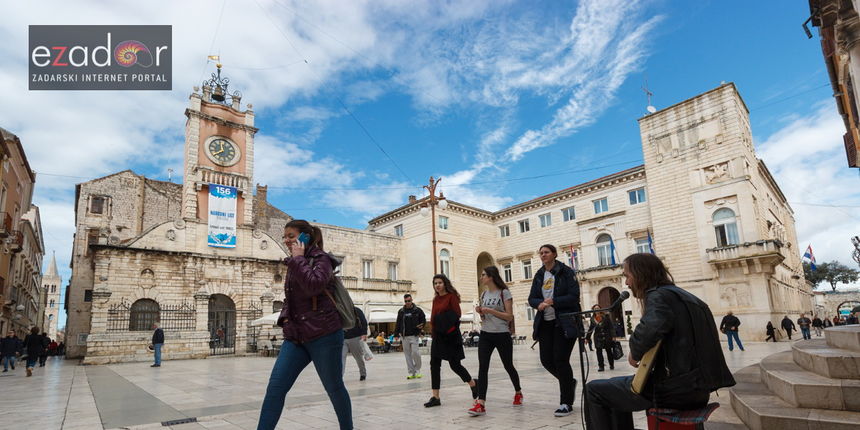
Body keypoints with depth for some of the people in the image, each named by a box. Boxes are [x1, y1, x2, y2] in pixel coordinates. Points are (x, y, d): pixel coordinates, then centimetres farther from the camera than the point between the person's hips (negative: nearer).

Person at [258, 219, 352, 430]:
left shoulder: (321, 258, -6)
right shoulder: (294, 264, 16)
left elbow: (313, 286, -26)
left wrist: (298, 258, -15)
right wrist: (285, 318, 5)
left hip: (324, 335, -7)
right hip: (296, 336, 7)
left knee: (334, 388, 7)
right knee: (275, 387, -4)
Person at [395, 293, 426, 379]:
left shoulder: (417, 310, 3)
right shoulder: (401, 311, 10)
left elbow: (424, 320, 9)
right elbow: (398, 323, 14)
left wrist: (421, 326, -10)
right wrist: (396, 333, 7)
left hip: (414, 335, -3)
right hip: (404, 337, 3)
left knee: (415, 352, -12)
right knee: (407, 354, 4)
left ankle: (417, 370, 8)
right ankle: (411, 372, 10)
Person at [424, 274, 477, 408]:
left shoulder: (451, 296, -7)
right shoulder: (435, 299, 13)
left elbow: (457, 314, -12)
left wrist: (446, 323, -23)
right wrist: (434, 324, 0)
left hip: (450, 335, -7)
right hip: (437, 335, 7)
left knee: (455, 364, 1)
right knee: (434, 364, 1)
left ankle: (473, 384, 26)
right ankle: (435, 397, 6)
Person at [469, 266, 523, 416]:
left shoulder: (504, 293, -7)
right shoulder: (484, 294, 11)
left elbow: (509, 316, -10)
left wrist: (491, 311, -19)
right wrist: (480, 312, -3)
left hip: (502, 335, -4)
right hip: (485, 335, 5)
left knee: (508, 366, 12)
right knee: (482, 367, -9)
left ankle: (518, 392, 38)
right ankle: (481, 403, -13)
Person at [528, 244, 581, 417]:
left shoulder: (566, 272, -5)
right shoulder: (539, 276, 12)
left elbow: (574, 296, -13)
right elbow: (531, 298, 8)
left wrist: (554, 302, -24)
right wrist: (539, 303, -15)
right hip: (545, 323, 6)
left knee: (560, 359, -7)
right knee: (546, 359, 4)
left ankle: (566, 403, 7)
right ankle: (569, 382, 34)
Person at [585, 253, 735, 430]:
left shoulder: (660, 296, -13)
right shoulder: (683, 296, 16)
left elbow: (650, 329, -36)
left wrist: (635, 353, -16)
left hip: (675, 390, -10)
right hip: (696, 386, 10)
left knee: (594, 389, 3)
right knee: (616, 385, 27)